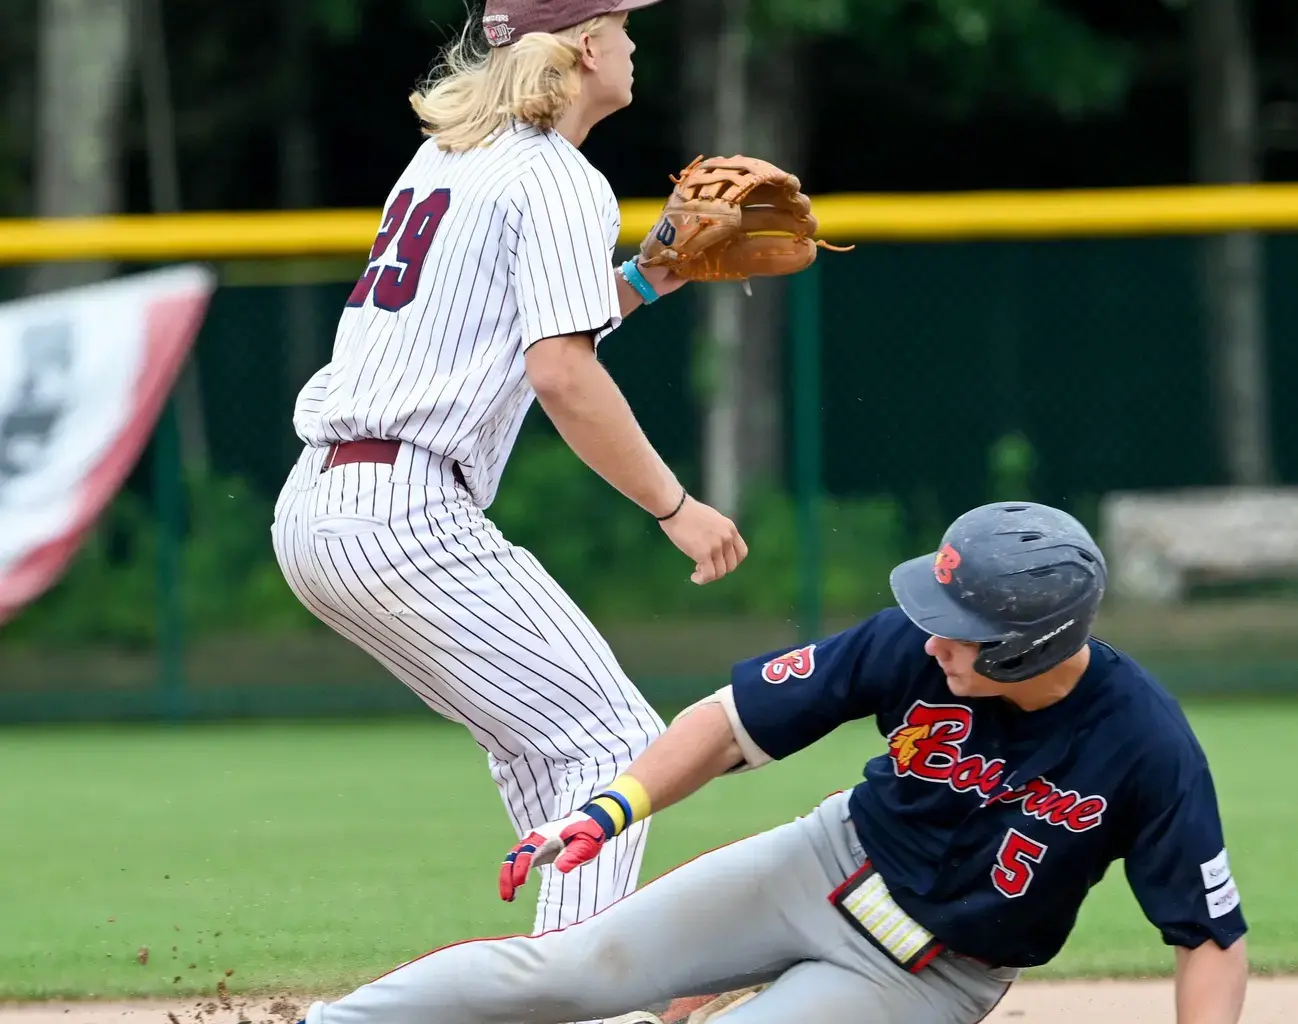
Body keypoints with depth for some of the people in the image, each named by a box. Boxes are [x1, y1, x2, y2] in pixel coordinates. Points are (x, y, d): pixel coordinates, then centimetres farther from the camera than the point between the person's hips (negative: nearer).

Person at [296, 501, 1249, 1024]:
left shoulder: (1147, 747, -28)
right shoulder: (916, 645, -20)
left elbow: (1214, 939, -21)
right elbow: (735, 722, -12)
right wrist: (612, 809, -25)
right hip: (831, 865, 3)